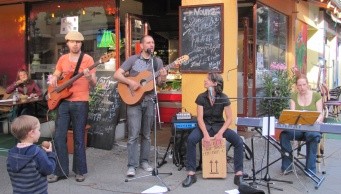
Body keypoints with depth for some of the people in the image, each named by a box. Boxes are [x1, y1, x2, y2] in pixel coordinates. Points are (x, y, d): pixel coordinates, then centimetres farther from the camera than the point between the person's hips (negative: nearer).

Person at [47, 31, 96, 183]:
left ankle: (80, 170, 15)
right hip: (63, 101, 4)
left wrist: (89, 77, -27)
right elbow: (56, 76, 20)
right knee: (59, 137, 2)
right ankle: (60, 170, 12)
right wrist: (53, 79, -4)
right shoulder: (62, 59, 10)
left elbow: (93, 84, -4)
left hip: (81, 103, -4)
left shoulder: (88, 59, -2)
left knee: (78, 138, 3)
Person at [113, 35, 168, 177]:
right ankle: (132, 165, 0)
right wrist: (130, 82, -19)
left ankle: (144, 161, 22)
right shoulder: (132, 60, -1)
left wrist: (162, 78, -15)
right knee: (133, 134, -6)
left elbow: (159, 84, 8)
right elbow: (117, 74, -5)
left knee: (146, 134, 10)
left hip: (149, 101, 3)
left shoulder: (157, 61, 8)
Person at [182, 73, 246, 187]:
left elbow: (229, 119, -9)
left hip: (219, 126, 0)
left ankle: (239, 174, -14)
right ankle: (191, 174, -23)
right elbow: (200, 118, -12)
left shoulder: (223, 98, -9)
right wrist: (206, 134, -26)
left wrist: (220, 133, -22)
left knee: (238, 141, -24)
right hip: (205, 126, 0)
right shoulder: (201, 97, -8)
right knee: (191, 139, -31)